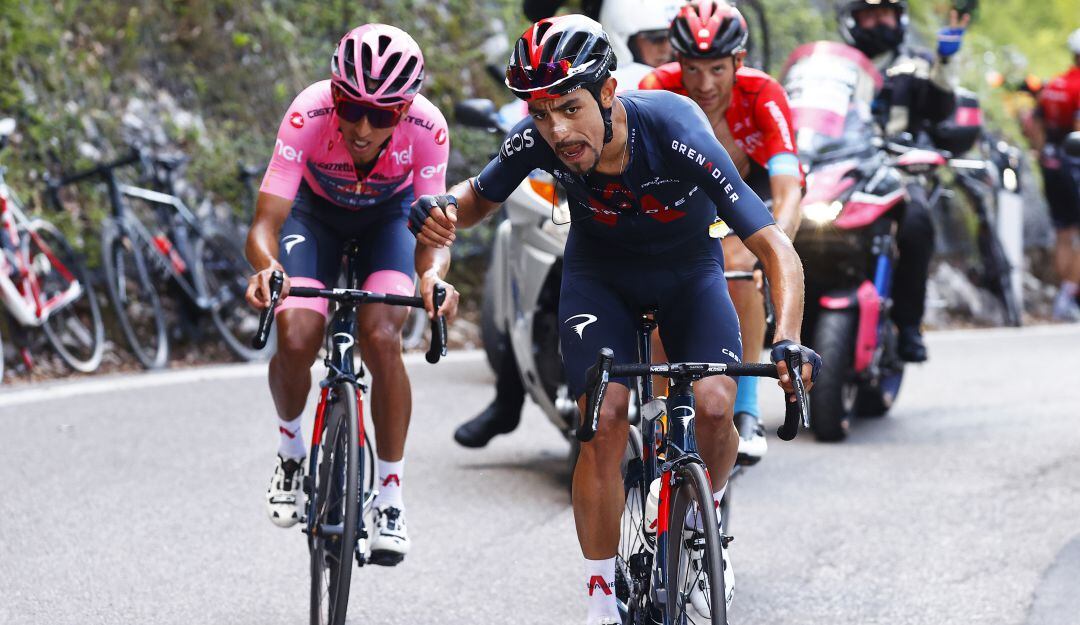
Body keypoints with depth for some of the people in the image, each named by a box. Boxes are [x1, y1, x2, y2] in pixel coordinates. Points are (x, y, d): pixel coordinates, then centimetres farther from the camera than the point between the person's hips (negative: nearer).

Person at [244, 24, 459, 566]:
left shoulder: (426, 128, -34)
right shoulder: (309, 115, -37)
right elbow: (265, 223, -37)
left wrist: (433, 274, -53)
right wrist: (266, 267, -59)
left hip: (390, 215, 0)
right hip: (316, 210, 0)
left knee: (381, 336, -24)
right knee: (295, 340, -22)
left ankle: (390, 500, -10)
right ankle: (290, 451, 12)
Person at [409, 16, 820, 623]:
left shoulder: (675, 131, -37)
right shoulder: (537, 139, -29)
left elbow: (775, 246, -37)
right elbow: (481, 198, -6)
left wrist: (788, 339, -53)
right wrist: (446, 211, -30)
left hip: (687, 270, -1)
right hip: (600, 273, 1)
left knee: (714, 406, -21)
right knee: (604, 422, -16)